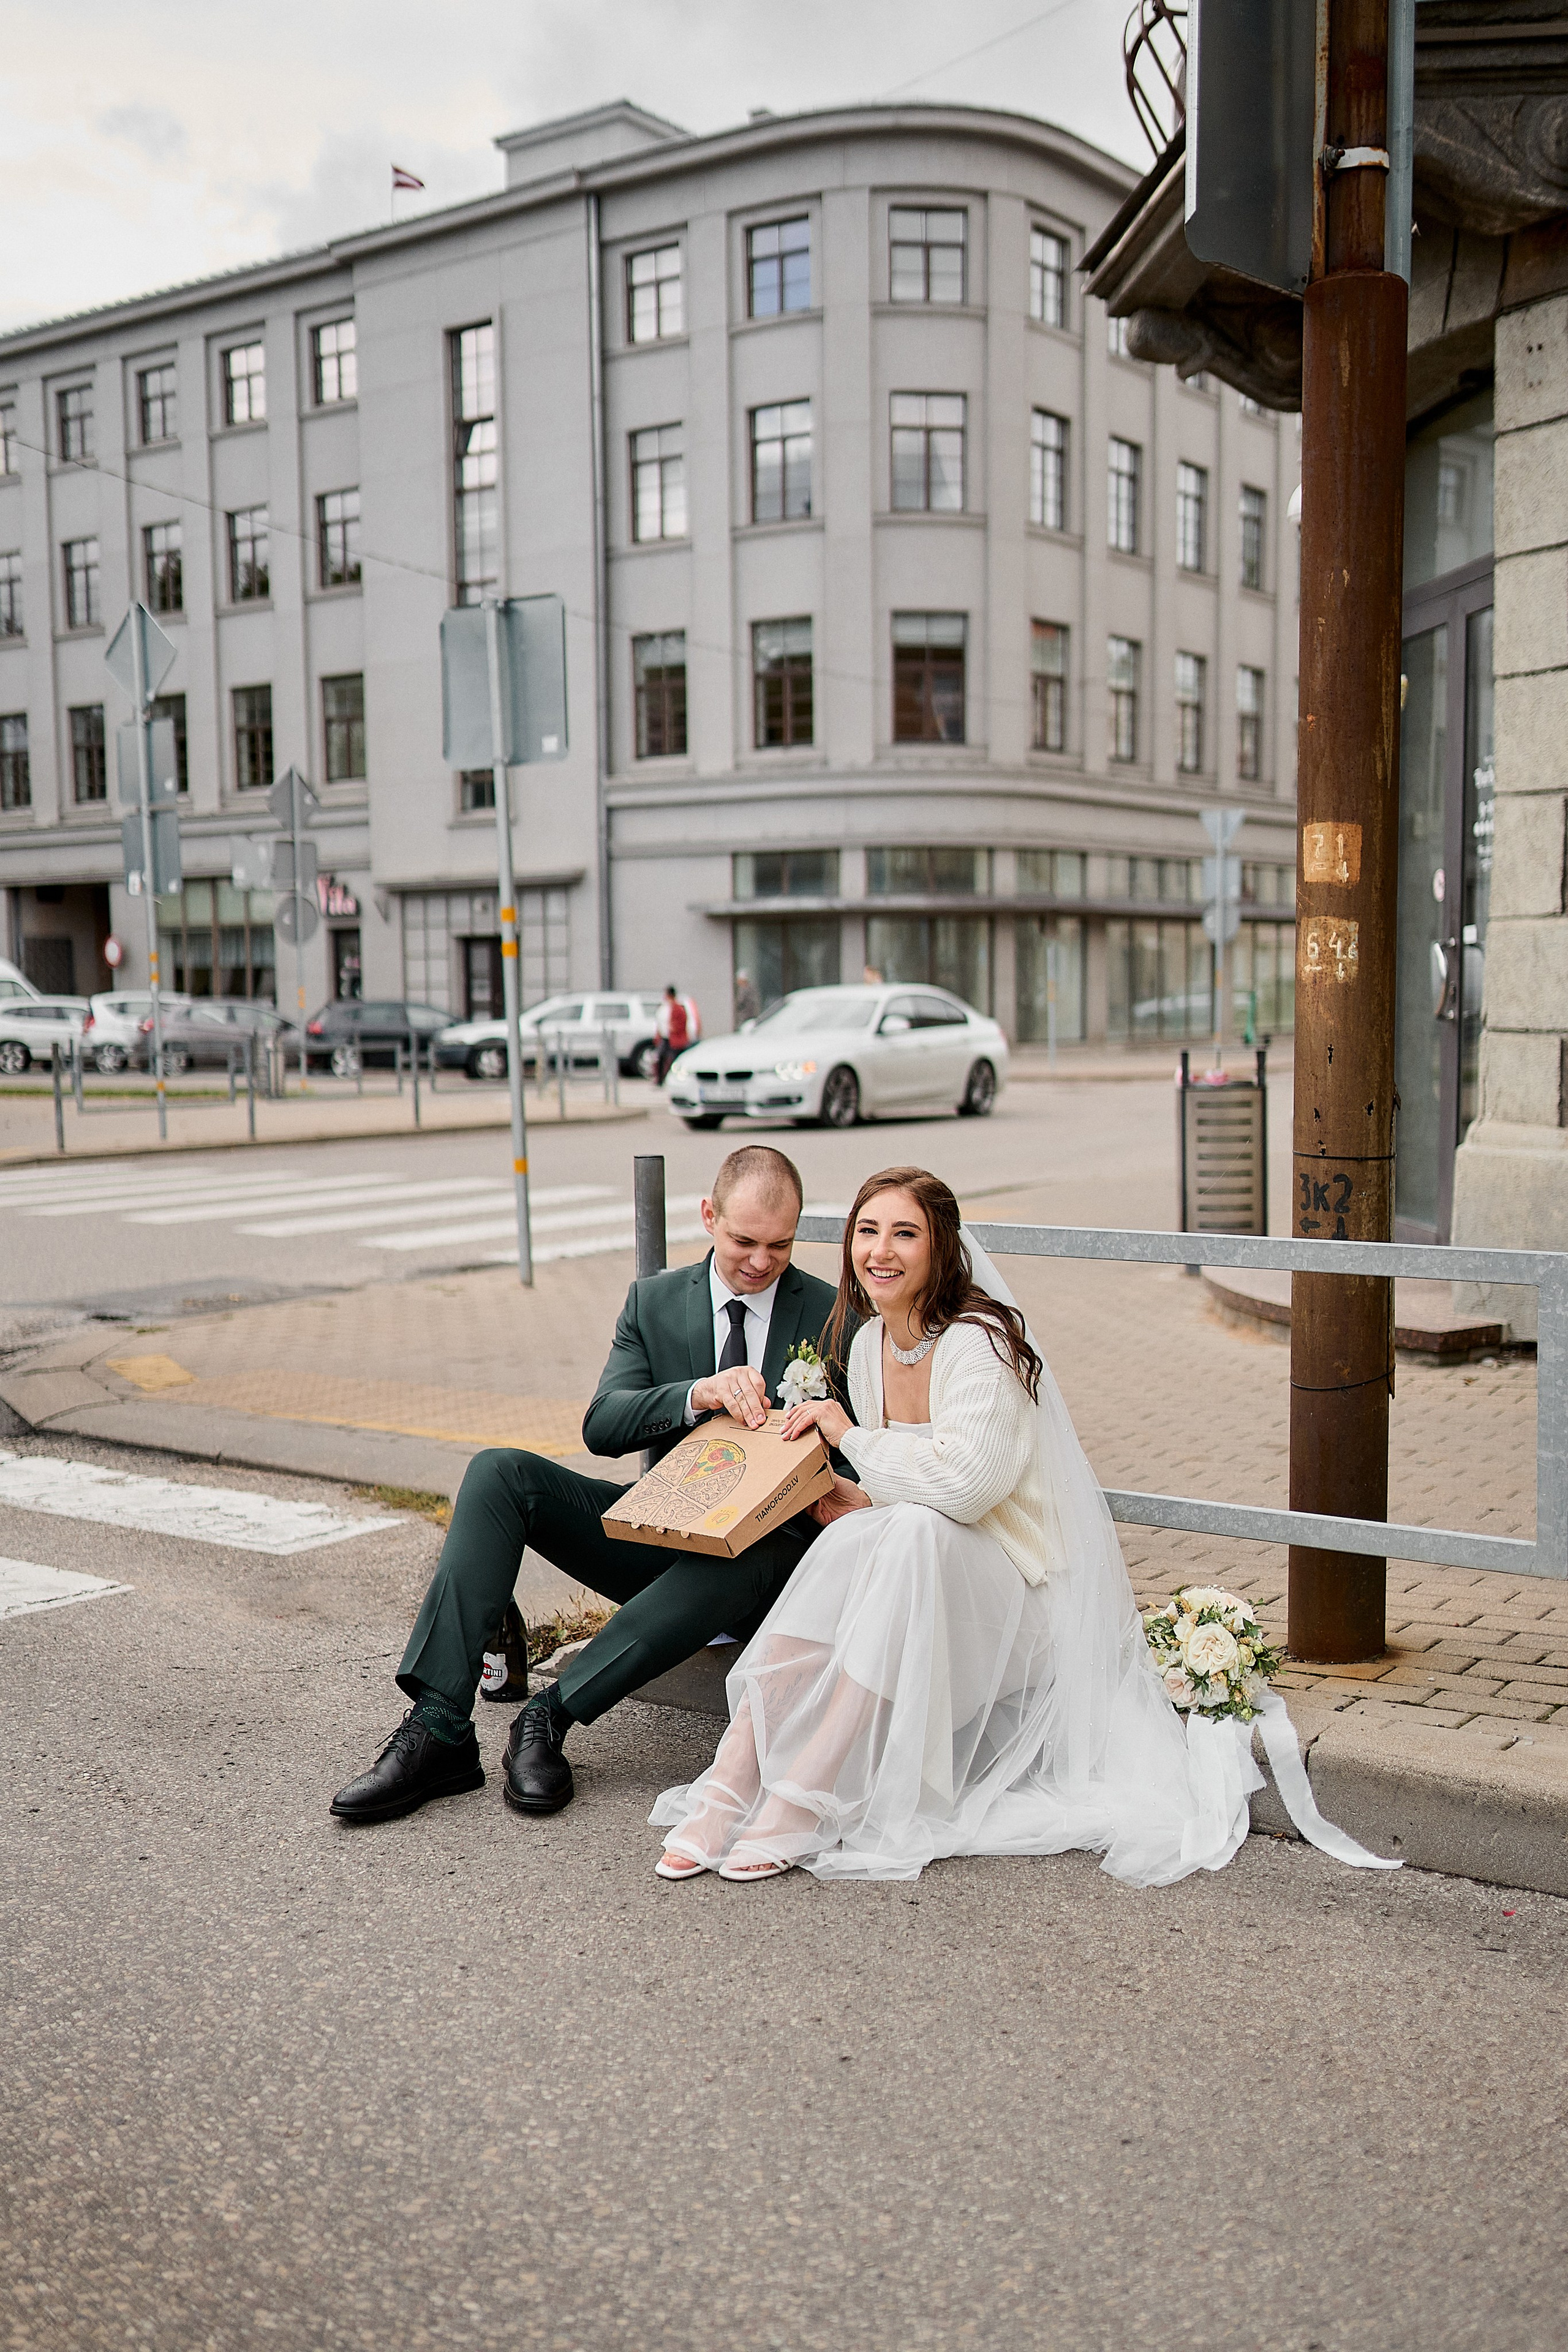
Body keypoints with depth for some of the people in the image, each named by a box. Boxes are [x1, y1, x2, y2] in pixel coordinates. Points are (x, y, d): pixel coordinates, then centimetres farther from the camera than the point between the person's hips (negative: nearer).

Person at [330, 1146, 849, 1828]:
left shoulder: (834, 1315, 1)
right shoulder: (654, 1300, 7)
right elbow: (601, 1426, -6)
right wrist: (699, 1395, -24)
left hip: (766, 1547, -3)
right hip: (659, 1530, 3)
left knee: (739, 1564, -40)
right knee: (499, 1473, -17)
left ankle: (549, 1716, -27)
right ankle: (438, 1728, -24)